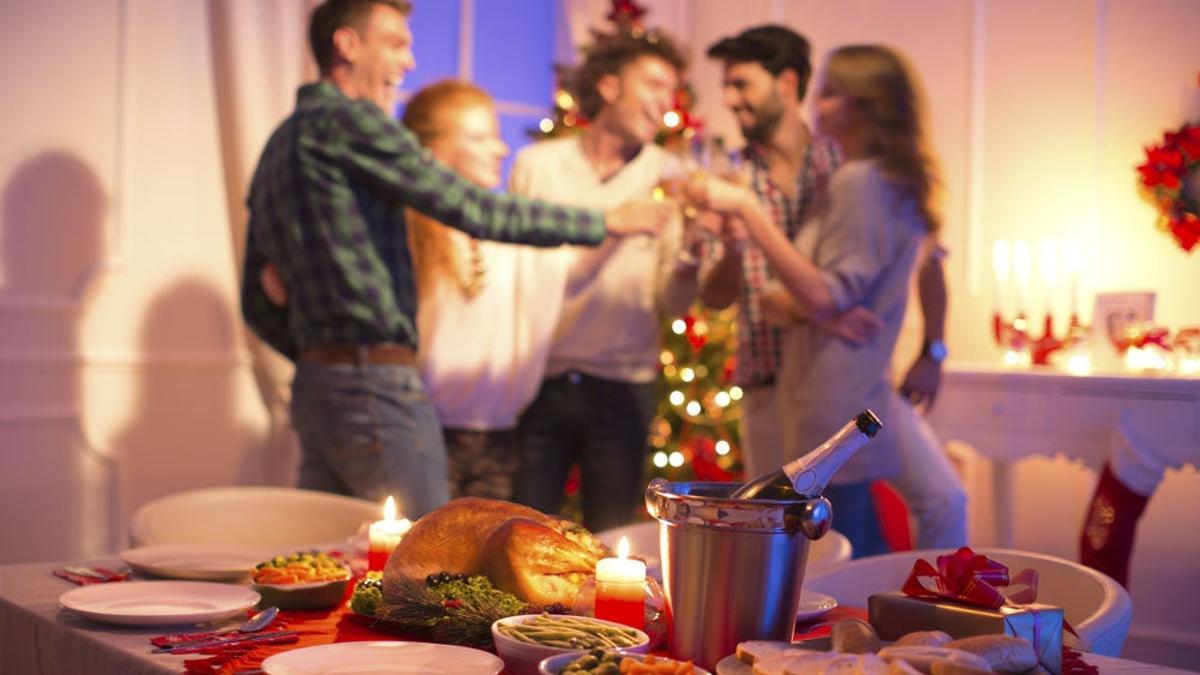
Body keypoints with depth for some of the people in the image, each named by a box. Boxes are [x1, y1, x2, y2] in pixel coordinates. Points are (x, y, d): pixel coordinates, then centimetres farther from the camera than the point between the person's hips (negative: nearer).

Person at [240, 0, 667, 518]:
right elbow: (475, 211, -11)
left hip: (315, 387, 9)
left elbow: (258, 303, 21)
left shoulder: (279, 146, 20)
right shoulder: (346, 119, -8)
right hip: (376, 388, -9)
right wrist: (605, 222, -2)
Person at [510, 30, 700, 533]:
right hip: (540, 381, 0)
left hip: (622, 390, 1)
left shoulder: (669, 178, 4)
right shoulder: (536, 166, 3)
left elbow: (673, 302, 1)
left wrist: (690, 252, -18)